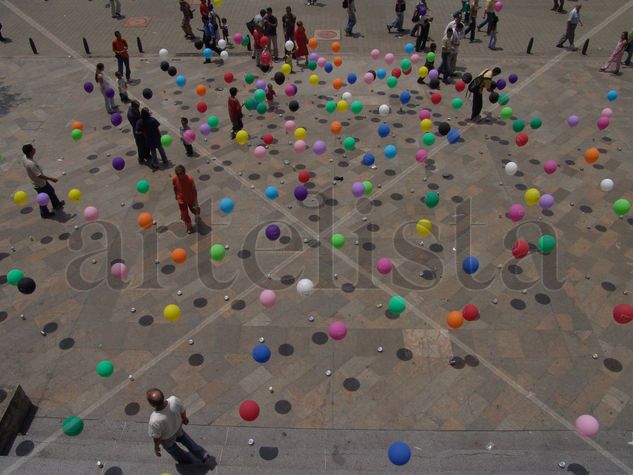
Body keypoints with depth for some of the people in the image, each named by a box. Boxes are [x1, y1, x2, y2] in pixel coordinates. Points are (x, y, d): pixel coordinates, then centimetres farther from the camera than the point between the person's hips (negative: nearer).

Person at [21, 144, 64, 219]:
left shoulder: (25, 157, -11)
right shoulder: (31, 164, -39)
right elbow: (39, 175, -33)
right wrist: (51, 179, -23)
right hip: (39, 184, -9)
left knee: (51, 191, 27)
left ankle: (56, 204, 49)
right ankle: (45, 213, 36)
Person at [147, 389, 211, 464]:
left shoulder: (155, 421, -46)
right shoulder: (174, 400, -37)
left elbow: (157, 438, -24)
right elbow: (182, 411, -13)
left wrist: (156, 447, -2)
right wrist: (184, 418, 10)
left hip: (166, 439, -3)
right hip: (178, 427, 3)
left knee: (171, 448, 32)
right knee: (185, 439, 35)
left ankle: (187, 460, 59)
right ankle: (204, 456, 45)